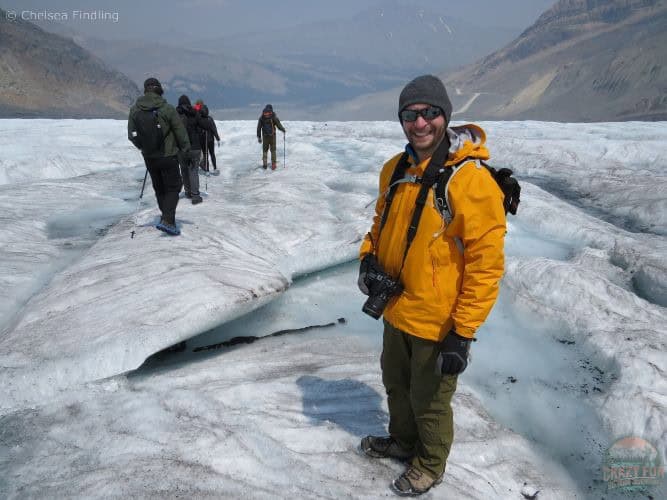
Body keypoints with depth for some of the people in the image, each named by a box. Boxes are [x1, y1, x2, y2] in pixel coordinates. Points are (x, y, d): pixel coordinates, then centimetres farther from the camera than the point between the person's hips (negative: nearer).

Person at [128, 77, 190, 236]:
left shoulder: (134, 110, -2)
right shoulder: (167, 108, -15)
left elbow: (132, 135, 3)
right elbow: (180, 131, -8)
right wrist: (186, 148, 8)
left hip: (149, 157, 4)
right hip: (168, 156, -4)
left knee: (159, 188, 18)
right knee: (172, 187, 4)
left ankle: (167, 218, 27)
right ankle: (167, 220, -12)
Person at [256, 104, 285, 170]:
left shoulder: (261, 118, 1)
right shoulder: (274, 117, -7)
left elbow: (258, 128, 2)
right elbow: (279, 125, -7)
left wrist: (259, 137, 9)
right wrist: (283, 130, 12)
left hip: (265, 136, 2)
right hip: (272, 136, -2)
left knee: (264, 150, 15)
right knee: (273, 150, 8)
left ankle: (264, 164, 12)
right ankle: (273, 165, 4)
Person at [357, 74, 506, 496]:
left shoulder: (472, 180, -22)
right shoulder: (395, 169, -1)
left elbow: (486, 264, -20)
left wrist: (463, 334, -19)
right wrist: (370, 258, -3)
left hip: (438, 322, -6)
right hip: (396, 310, 7)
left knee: (429, 400, 15)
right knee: (397, 384, 26)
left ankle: (431, 465, 43)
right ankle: (403, 441, 54)